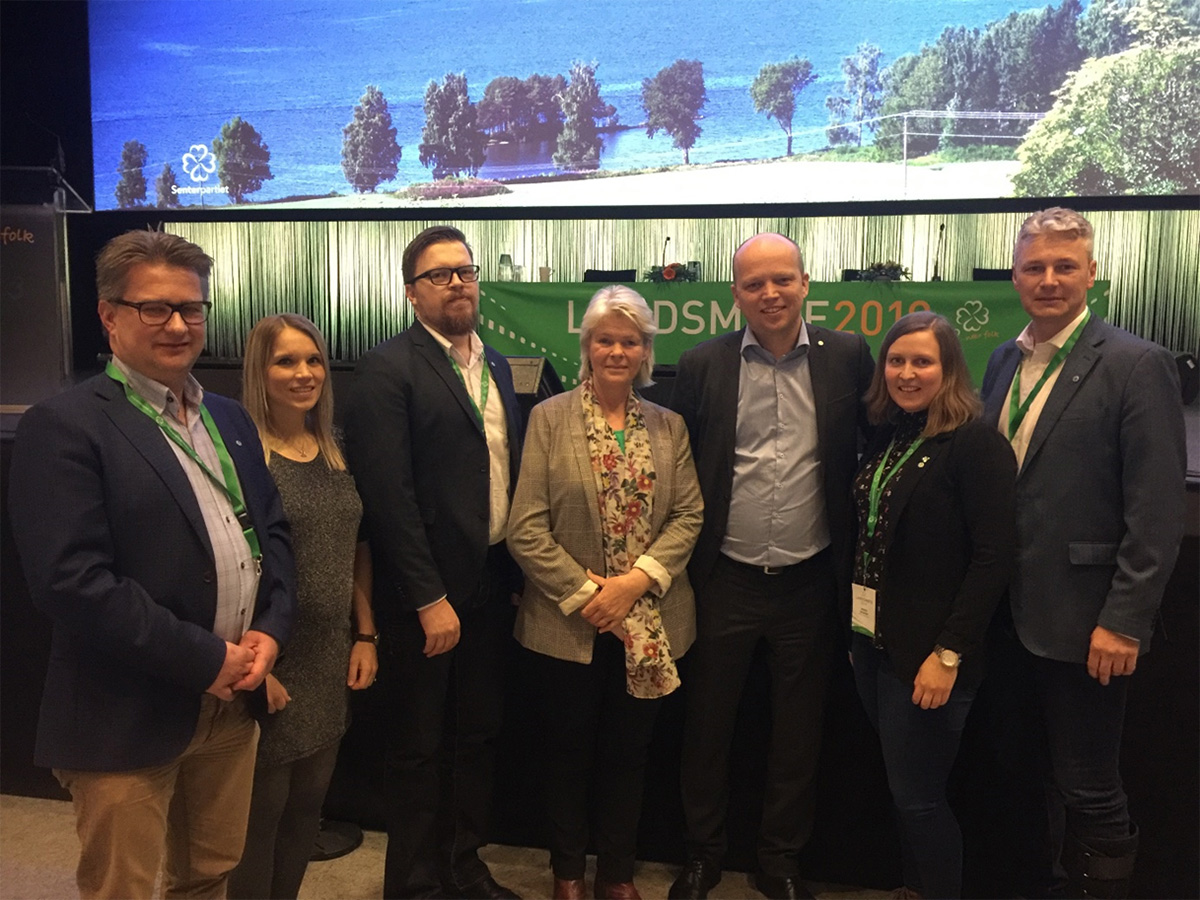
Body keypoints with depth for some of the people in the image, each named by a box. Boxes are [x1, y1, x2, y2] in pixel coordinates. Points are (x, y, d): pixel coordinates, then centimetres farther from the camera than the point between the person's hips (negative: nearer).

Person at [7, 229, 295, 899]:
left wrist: (271, 629, -4)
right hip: (129, 718, -6)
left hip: (233, 702, 6)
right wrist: (205, 659, -18)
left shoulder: (230, 420, 11)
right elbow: (71, 580, -21)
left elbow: (273, 529, 13)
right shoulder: (65, 427, -12)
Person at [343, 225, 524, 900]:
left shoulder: (495, 366, 11)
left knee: (480, 736, 18)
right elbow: (390, 495, -17)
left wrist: (519, 572, 7)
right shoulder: (388, 370, -11)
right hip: (427, 595, -6)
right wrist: (429, 599, -18)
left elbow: (511, 472, 11)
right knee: (421, 748, 10)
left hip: (493, 584, 7)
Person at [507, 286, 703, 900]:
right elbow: (526, 528, -9)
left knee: (628, 754, 15)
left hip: (649, 626, 2)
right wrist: (585, 594, -14)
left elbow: (688, 515, -2)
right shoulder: (549, 418, -4)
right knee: (569, 753, 14)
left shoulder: (669, 426, 5)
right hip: (568, 625, -2)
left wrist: (636, 580, -15)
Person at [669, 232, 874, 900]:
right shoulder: (703, 366, -2)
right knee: (709, 723, 13)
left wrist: (858, 551, 0)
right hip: (725, 579, 0)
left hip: (811, 581, 0)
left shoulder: (849, 358, -2)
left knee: (799, 732, 14)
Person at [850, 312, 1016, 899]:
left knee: (918, 797, 3)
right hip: (872, 642, 7)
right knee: (903, 790, 17)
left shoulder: (975, 444, -12)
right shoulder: (886, 438, 9)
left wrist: (948, 654, -18)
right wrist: (856, 627, 6)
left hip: (928, 653, -6)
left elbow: (993, 558, -16)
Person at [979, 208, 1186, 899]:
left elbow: (1159, 511, -13)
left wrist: (1124, 620, -15)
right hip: (1010, 616, 6)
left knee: (1088, 789, 7)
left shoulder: (1137, 365, -10)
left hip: (1084, 624, -6)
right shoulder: (1004, 360, 10)